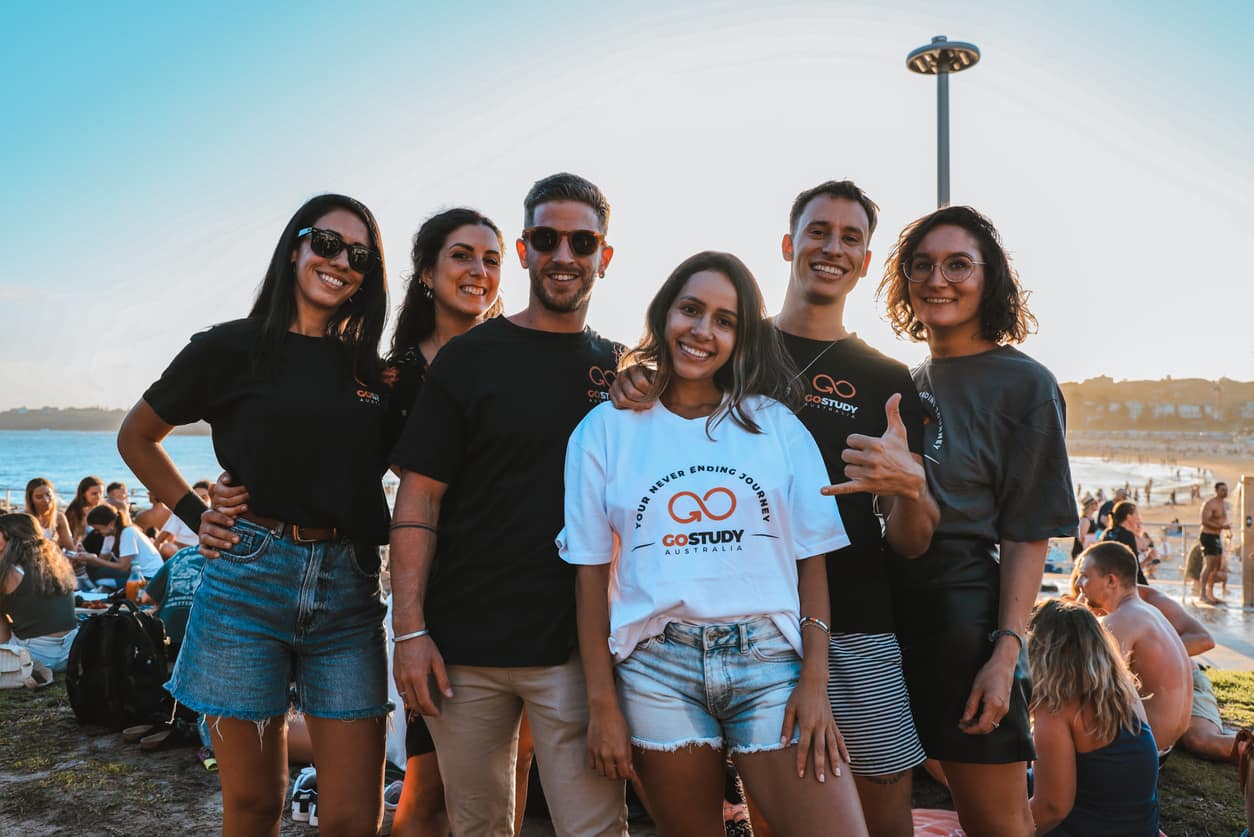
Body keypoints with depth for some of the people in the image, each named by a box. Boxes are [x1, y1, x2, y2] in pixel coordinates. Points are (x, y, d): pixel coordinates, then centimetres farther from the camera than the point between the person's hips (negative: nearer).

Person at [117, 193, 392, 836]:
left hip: (348, 591, 2)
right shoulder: (231, 349, 4)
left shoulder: (370, 368, 11)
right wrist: (196, 513, 5)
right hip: (249, 578, -2)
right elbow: (136, 437, 14)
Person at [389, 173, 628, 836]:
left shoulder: (623, 370, 8)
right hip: (465, 647, 0)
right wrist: (410, 630, -8)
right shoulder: (469, 358, 1)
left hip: (578, 649, 1)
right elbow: (418, 499, -2)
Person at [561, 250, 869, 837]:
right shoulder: (605, 430, 5)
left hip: (770, 660, 1)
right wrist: (602, 704, 0)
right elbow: (591, 570, 4)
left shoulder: (776, 425, 7)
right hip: (657, 668, 0)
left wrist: (815, 679, -6)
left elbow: (811, 557, 4)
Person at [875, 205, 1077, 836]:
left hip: (965, 615, -5)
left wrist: (1006, 650, -15)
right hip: (890, 607, 6)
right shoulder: (907, 382, 12)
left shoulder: (1025, 385, -4)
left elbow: (1028, 533, -8)